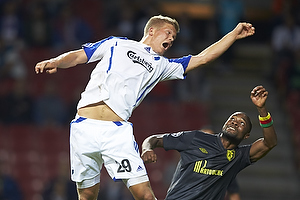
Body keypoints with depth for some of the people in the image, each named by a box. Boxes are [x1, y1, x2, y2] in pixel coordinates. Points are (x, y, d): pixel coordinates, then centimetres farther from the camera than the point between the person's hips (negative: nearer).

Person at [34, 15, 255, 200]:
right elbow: (77, 56, 17)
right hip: (84, 126, -1)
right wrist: (55, 62, -3)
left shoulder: (162, 65, 25)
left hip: (118, 131, 2)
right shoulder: (117, 44, 19)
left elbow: (203, 57, 24)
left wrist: (235, 34, 22)